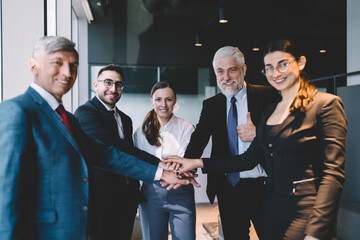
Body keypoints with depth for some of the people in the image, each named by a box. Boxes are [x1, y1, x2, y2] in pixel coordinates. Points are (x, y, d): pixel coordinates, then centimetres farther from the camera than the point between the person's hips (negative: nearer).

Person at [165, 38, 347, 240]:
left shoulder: (326, 104, -9)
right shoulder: (270, 111, 13)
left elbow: (333, 172, -15)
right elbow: (249, 159, 11)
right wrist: (197, 163, 6)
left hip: (306, 211, -6)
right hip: (273, 208, 6)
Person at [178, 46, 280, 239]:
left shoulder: (267, 96, -3)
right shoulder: (210, 105, 7)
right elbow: (198, 140, -4)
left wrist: (258, 134, -20)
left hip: (262, 187, -2)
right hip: (228, 189, 3)